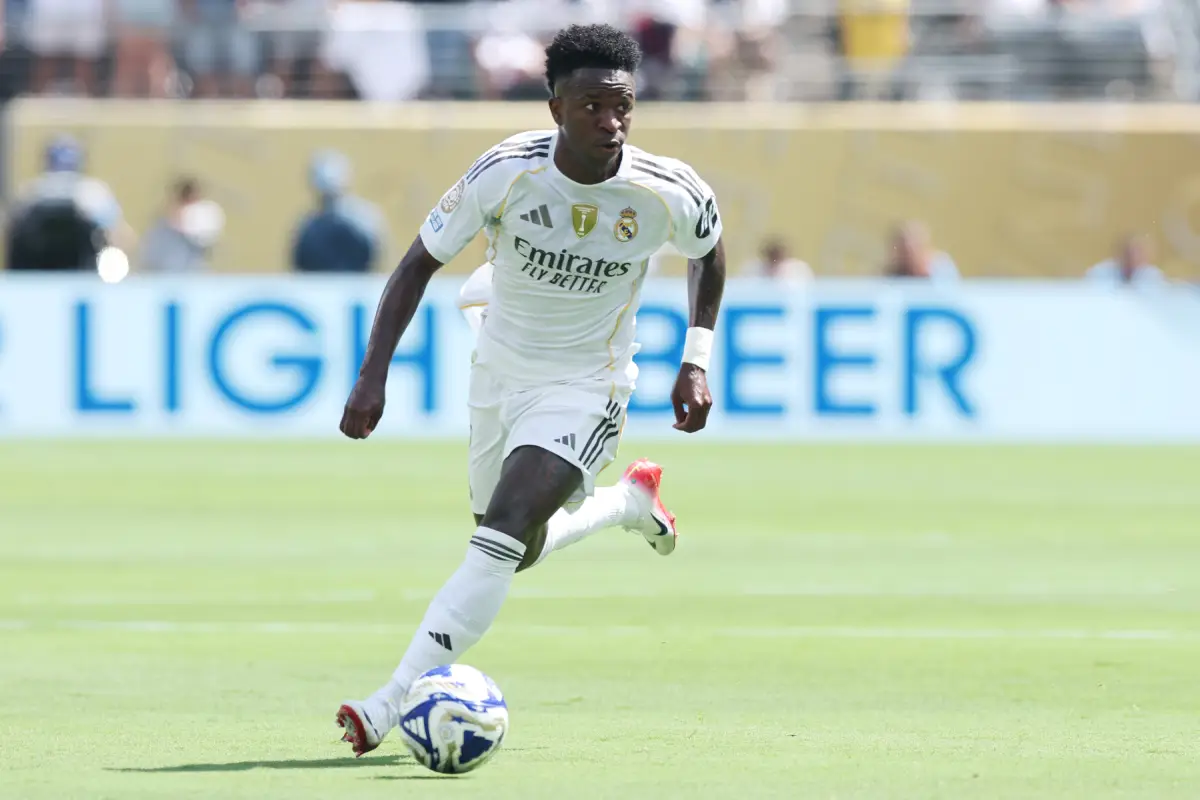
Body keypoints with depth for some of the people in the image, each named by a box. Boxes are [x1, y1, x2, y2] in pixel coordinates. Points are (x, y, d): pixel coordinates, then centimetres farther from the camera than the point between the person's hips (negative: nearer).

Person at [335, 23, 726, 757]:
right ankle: (632, 501, 49)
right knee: (517, 551, 19)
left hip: (587, 385, -3)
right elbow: (420, 263, -10)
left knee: (502, 536, -23)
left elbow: (709, 249, 5)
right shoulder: (507, 173, -22)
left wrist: (698, 359, -2)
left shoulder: (666, 193, -20)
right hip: (500, 371, 3)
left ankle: (392, 707, -26)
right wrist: (374, 373, -19)